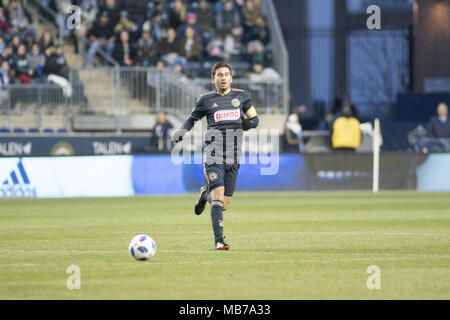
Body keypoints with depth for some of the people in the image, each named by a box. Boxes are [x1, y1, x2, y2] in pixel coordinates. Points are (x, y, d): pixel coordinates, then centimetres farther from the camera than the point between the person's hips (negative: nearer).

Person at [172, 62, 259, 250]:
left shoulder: (241, 97, 10)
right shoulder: (206, 100, 5)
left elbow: (255, 119, 17)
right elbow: (192, 119, 18)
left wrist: (249, 123, -7)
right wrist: (180, 132, -1)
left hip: (233, 157, 3)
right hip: (213, 155, -3)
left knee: (224, 206, 5)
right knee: (218, 196, -19)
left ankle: (206, 194, 39)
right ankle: (218, 241, -17)